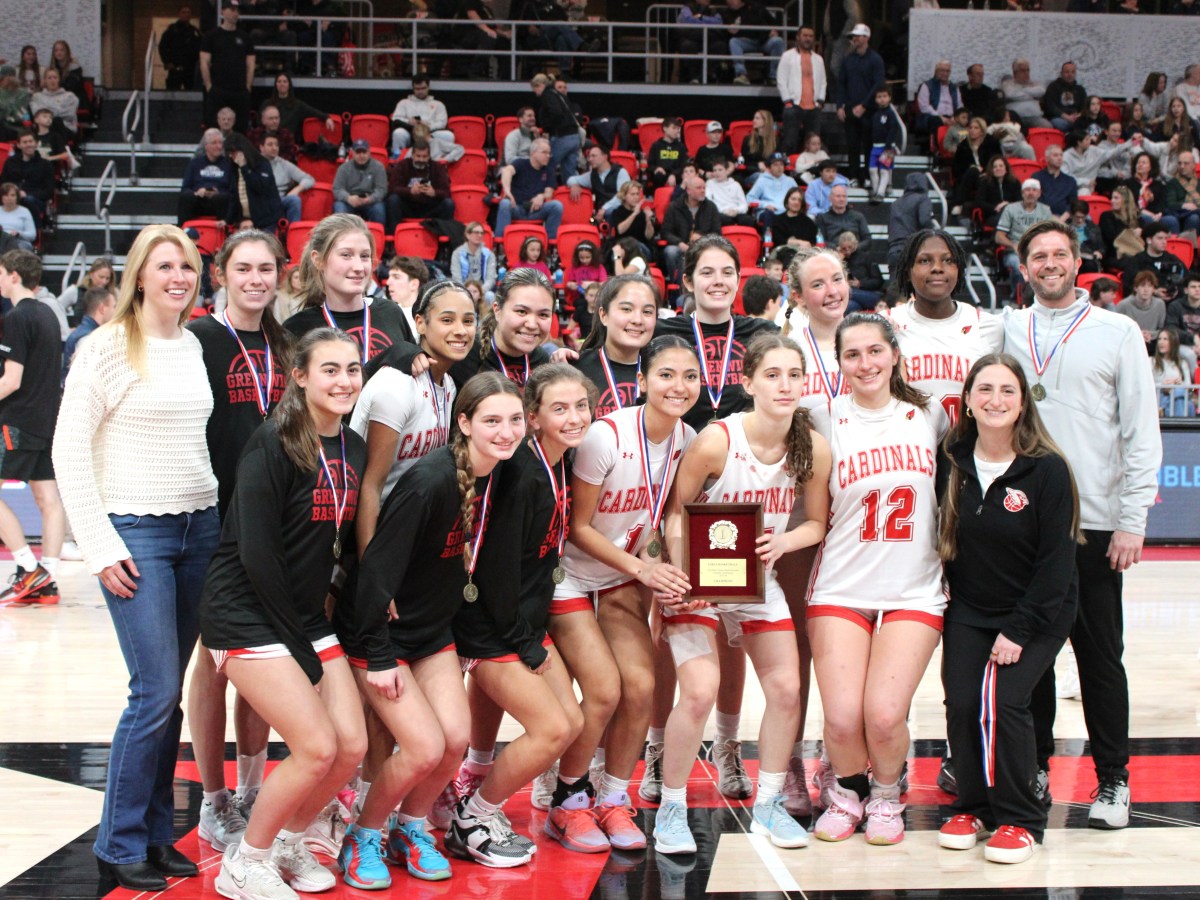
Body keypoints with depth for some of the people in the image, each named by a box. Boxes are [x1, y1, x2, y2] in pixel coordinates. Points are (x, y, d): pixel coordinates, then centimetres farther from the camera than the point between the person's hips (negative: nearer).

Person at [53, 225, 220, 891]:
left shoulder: (196, 347, 10)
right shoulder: (107, 347, -7)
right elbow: (69, 450, -8)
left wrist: (221, 516, 11)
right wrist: (100, 547, -12)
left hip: (199, 528, 5)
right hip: (135, 532, -5)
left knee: (171, 691, 8)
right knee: (158, 692, -8)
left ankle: (157, 834, 19)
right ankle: (120, 846, 7)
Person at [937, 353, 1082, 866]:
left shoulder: (1047, 469, -14)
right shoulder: (954, 463, -2)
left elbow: (1056, 560, -13)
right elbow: (947, 543, 7)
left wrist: (1020, 630, -16)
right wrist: (945, 606, -2)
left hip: (1037, 614, -3)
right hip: (968, 613, 4)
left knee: (1003, 703, -18)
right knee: (961, 703, -11)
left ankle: (1019, 820, 1)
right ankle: (973, 805, 12)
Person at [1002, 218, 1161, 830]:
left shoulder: (1117, 333, 3)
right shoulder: (1005, 332, 9)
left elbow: (1141, 432, 0)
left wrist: (1132, 520, -7)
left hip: (1093, 523, -2)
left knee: (1100, 654, 3)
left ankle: (1112, 779, 14)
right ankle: (1032, 769, 19)